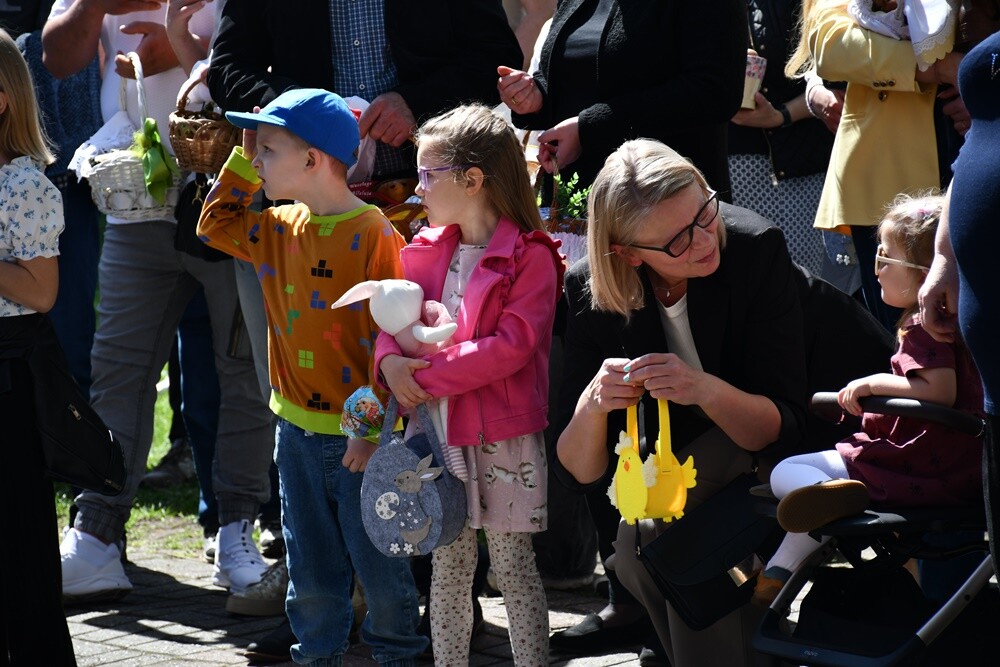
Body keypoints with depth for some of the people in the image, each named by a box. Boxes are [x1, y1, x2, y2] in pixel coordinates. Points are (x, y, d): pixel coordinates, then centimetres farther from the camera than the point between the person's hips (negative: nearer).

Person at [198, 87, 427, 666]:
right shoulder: (280, 229, 7)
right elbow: (216, 225, 23)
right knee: (311, 565, 14)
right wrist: (244, 162, 10)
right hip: (297, 430, 7)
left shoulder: (373, 235, -15)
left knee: (378, 560, 5)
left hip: (357, 433, -6)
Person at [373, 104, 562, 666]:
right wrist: (391, 360, -13)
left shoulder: (529, 257, -10)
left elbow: (512, 346, -19)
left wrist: (427, 375, -20)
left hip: (505, 437, -6)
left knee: (513, 566, 0)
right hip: (438, 431, 6)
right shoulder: (426, 251, 11)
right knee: (448, 567, 11)